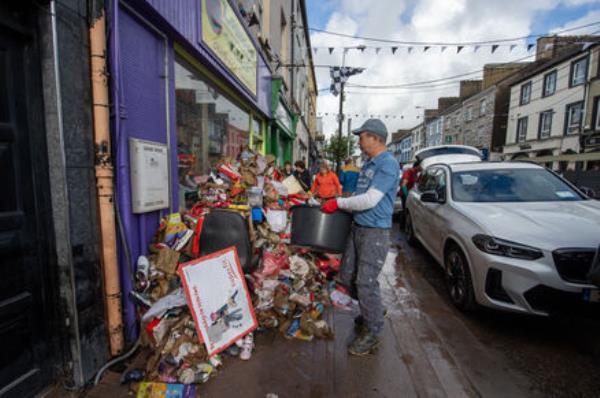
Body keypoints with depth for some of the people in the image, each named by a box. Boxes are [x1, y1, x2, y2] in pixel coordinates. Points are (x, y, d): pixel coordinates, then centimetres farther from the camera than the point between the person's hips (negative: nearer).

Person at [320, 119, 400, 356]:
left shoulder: (388, 164, -14)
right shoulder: (368, 164, 15)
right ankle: (371, 311, 38)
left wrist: (339, 203, -16)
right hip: (357, 227, 9)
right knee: (347, 277, 14)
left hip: (375, 232, -9)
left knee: (366, 282, -2)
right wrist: (341, 206, 11)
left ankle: (372, 332, 19)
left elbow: (370, 200, -23)